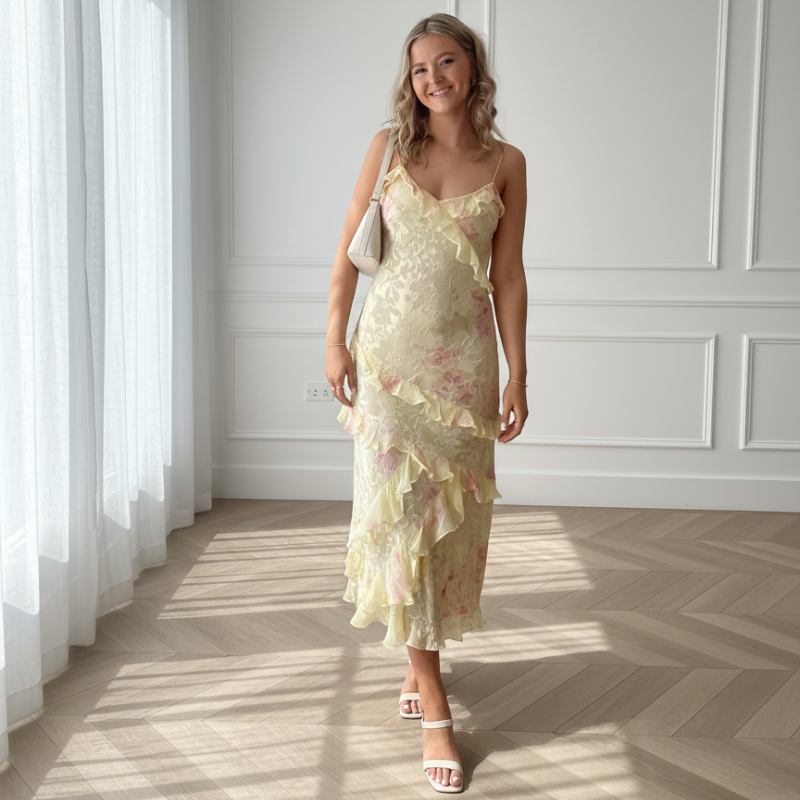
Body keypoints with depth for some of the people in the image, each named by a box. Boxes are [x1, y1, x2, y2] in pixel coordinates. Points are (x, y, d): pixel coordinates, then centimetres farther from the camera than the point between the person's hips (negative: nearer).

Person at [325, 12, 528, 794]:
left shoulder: (505, 163, 4)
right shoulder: (389, 145, 4)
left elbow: (507, 276, 4)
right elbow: (348, 250, 5)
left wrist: (517, 377, 1)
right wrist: (335, 343, -2)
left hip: (464, 356, 1)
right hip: (390, 349, -1)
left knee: (453, 512, 7)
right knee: (400, 509, -4)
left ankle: (419, 659, 30)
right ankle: (433, 705, 4)